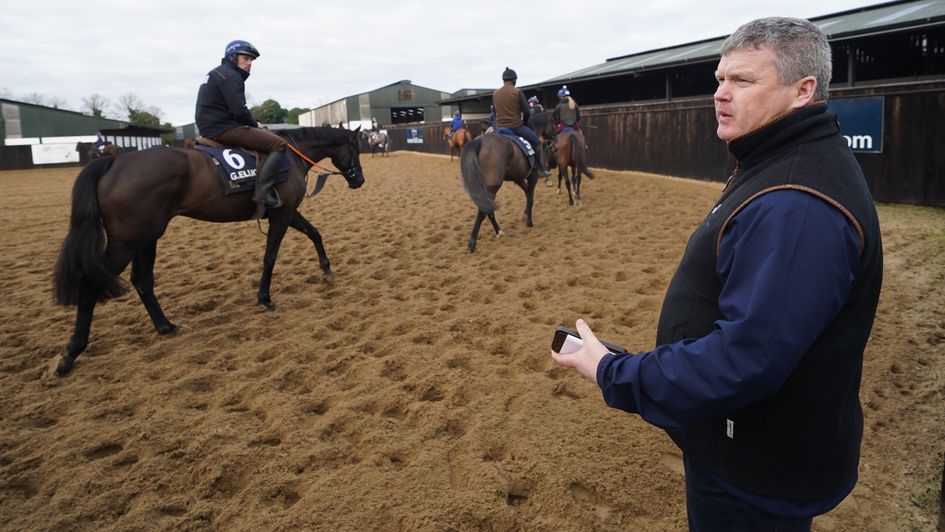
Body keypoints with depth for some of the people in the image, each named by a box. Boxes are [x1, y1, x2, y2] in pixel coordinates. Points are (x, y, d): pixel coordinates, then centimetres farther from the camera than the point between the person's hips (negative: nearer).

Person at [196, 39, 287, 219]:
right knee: (279, 144, -16)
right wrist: (255, 124, -2)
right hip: (222, 128, -11)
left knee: (269, 137, 26)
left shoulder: (219, 74, 24)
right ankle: (263, 195, -27)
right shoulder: (230, 76, -9)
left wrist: (252, 124, 11)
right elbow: (239, 111, -20)